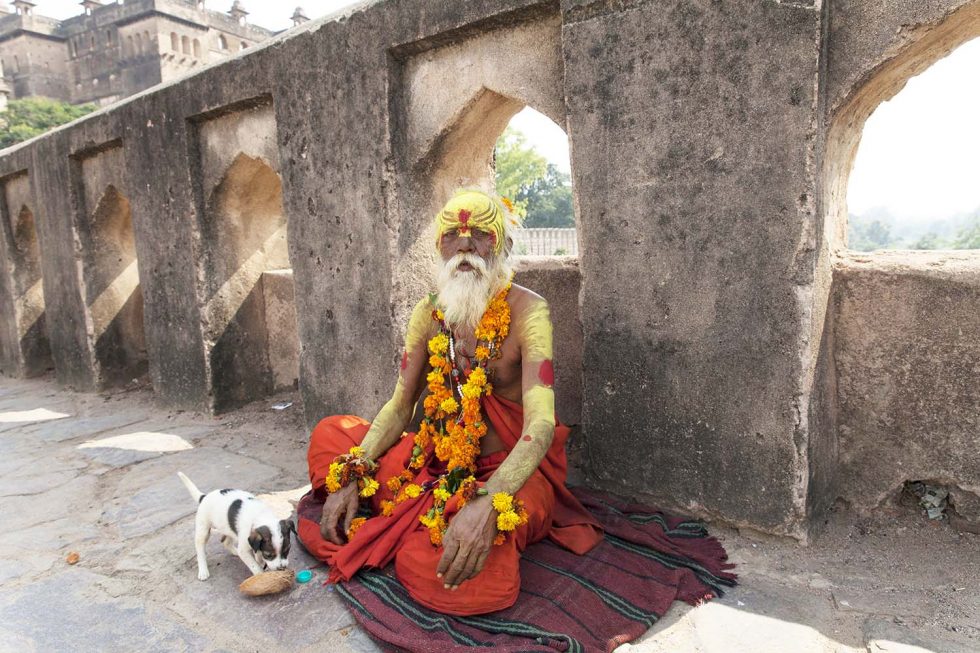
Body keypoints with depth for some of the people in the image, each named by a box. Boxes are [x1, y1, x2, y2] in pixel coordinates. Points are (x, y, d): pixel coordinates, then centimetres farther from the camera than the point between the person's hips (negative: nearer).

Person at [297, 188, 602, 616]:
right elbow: (399, 406, 2)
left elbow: (541, 425, -27)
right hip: (436, 463, 5)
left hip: (508, 472, -5)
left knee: (443, 569, -32)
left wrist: (488, 503, -42)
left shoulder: (527, 311, -18)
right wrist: (351, 477, -13)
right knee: (328, 433, 0)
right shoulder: (429, 313, -1)